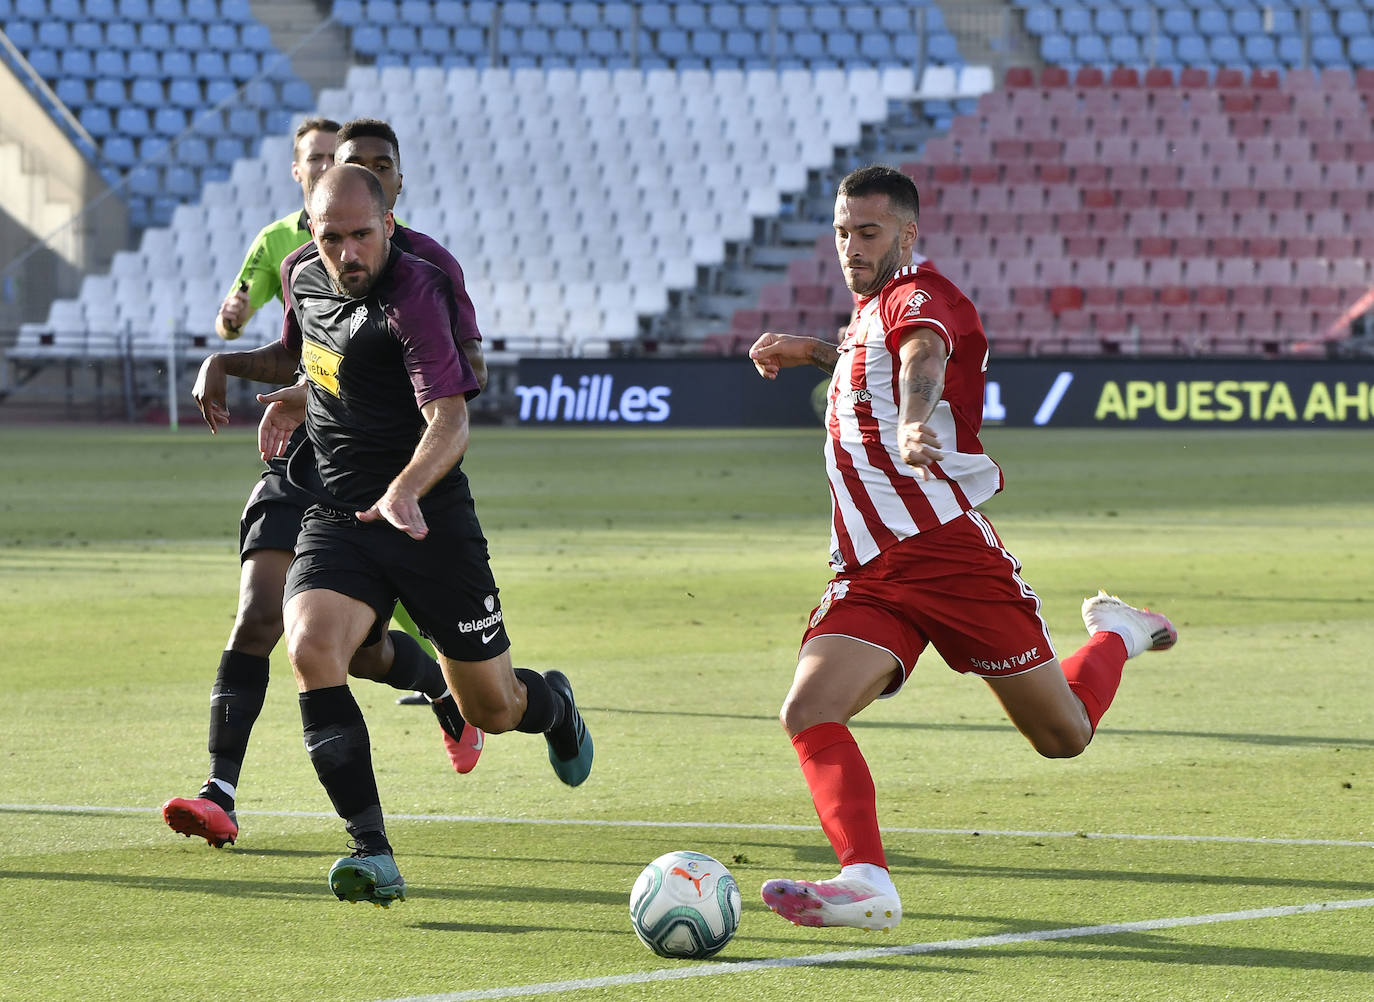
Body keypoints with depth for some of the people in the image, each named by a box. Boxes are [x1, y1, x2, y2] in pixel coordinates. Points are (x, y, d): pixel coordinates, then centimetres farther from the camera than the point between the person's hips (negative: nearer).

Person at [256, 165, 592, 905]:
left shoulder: (413, 295, -20)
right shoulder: (302, 274, 2)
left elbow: (450, 420, -32)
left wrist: (406, 490, -49)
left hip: (428, 520, -4)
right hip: (336, 519, 4)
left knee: (492, 709, 6)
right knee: (309, 649, -26)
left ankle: (554, 706, 47)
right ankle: (373, 855, -26)